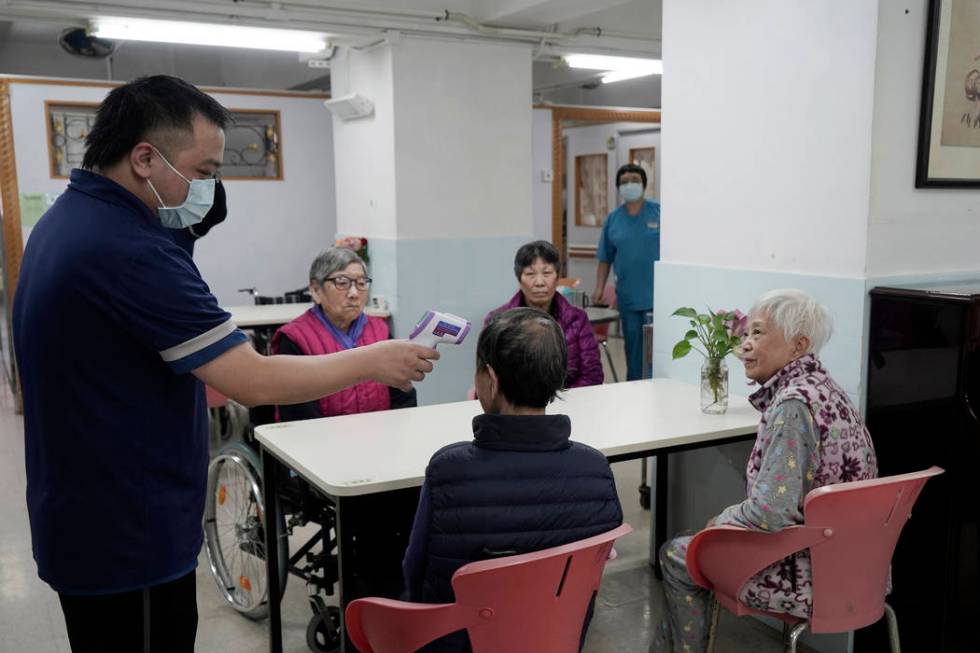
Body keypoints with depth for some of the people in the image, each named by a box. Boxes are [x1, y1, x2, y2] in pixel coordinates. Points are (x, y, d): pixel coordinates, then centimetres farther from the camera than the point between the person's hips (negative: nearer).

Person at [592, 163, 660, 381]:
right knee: (633, 342, 12)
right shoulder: (613, 220, 8)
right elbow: (605, 258, 12)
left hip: (658, 295, -3)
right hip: (628, 296, 4)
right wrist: (599, 288, 5)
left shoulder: (660, 212, -2)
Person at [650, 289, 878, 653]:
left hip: (810, 575, -9)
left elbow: (771, 511, -30)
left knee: (676, 556, 8)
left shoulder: (792, 404, -24)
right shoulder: (822, 388, 6)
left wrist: (722, 520, -11)